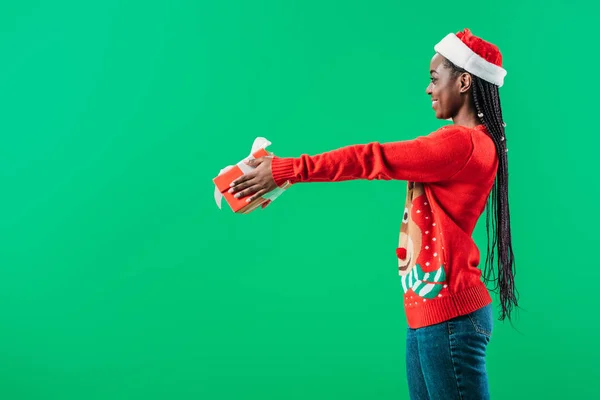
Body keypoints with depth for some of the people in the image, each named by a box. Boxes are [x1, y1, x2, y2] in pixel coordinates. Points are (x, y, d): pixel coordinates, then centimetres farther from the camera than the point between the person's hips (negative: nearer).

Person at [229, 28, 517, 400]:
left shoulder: (462, 144, -16)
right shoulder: (468, 142, 15)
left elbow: (373, 158, -16)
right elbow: (386, 161, 13)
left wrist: (287, 170, -11)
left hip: (448, 314, -9)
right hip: (431, 312, 9)